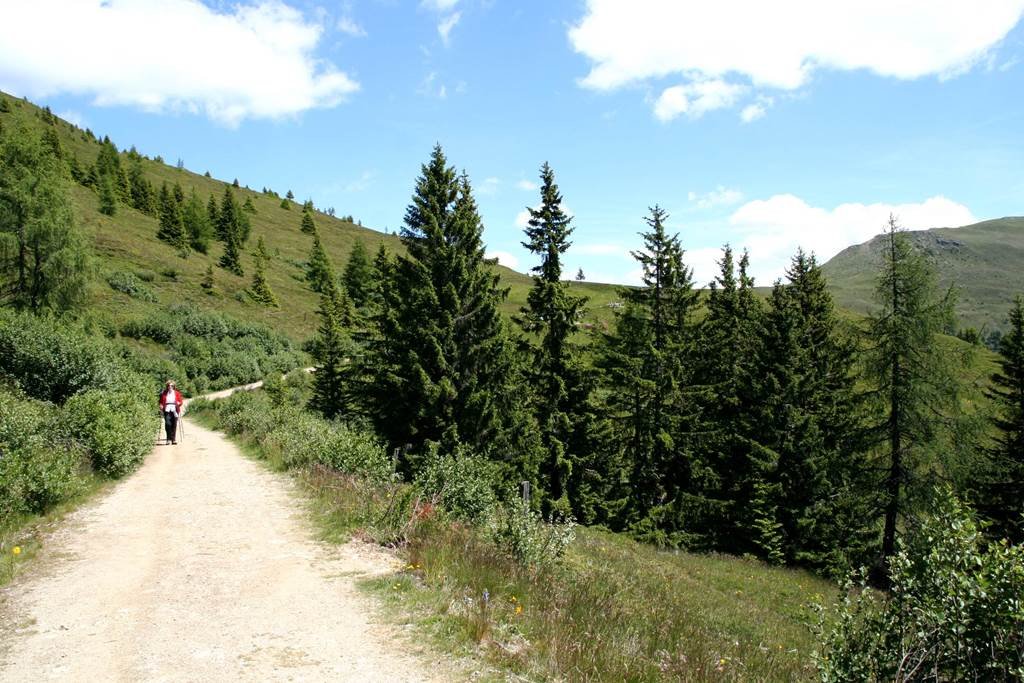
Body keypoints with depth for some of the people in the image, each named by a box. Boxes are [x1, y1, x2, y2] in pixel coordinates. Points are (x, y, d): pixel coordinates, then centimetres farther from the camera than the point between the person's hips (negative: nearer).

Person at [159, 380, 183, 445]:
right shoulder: (164, 393, 9)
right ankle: (169, 438, -3)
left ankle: (173, 439, 7)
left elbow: (180, 401, 10)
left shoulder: (177, 393, 10)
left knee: (174, 425, -1)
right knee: (168, 424, -14)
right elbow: (161, 402, 13)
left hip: (174, 410, 1)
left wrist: (178, 403, -10)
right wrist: (161, 406, -6)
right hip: (167, 410, -1)